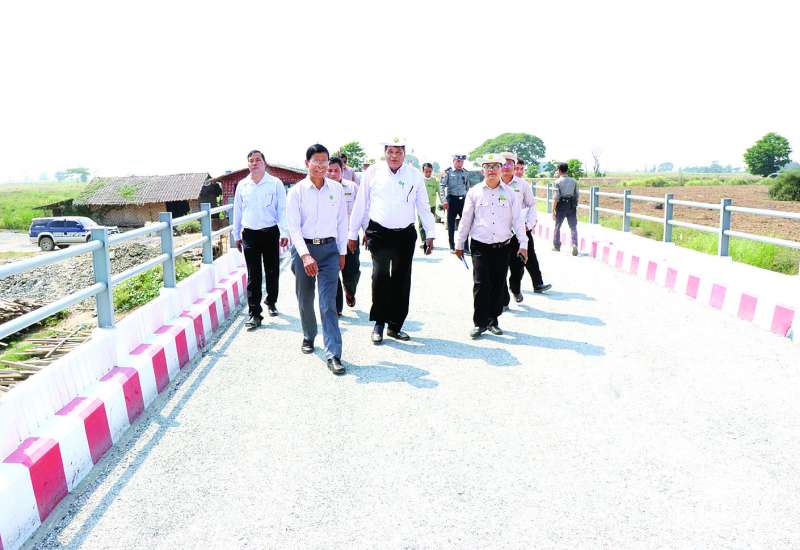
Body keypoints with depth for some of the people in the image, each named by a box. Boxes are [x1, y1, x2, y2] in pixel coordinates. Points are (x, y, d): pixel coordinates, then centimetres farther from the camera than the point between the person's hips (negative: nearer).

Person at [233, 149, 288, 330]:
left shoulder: (275, 183, 0)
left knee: (272, 271, 10)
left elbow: (282, 209, -2)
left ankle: (271, 302, 34)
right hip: (249, 234, 1)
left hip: (271, 233, -1)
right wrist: (237, 235, 15)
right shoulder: (242, 185, 8)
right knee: (253, 275, -1)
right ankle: (255, 314, 3)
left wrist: (284, 232, -10)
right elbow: (237, 211, 14)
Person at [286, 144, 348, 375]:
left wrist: (342, 252, 8)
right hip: (303, 247, 0)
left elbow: (342, 221, 9)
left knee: (328, 302, -7)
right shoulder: (297, 191, -4)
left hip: (329, 248, 0)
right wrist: (305, 255, -22)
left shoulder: (336, 188, 2)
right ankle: (308, 337, 39)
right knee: (305, 299, 14)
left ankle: (333, 355, -7)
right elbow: (293, 226, -10)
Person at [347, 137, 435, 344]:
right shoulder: (373, 173, 1)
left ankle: (395, 326, 20)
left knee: (402, 281, 6)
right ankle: (379, 323, 0)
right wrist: (353, 234, 7)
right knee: (380, 274, -16)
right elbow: (360, 205, 6)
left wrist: (430, 234, 6)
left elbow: (424, 207, 8)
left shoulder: (415, 175, 3)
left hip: (405, 234, 2)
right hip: (379, 233, -2)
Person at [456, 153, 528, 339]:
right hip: (480, 247, -1)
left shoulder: (509, 193, 6)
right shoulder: (474, 192, 4)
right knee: (481, 285, -5)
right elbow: (466, 219, 8)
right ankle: (479, 323, 5)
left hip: (503, 247, 1)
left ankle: (493, 320, 20)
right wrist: (459, 244, 10)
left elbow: (518, 219, 4)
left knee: (499, 285, 7)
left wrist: (523, 244, -2)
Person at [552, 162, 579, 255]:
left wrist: (553, 210, -9)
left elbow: (556, 197, -12)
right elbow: (576, 195, 7)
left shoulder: (558, 182, -6)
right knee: (573, 227, 4)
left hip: (561, 206, -3)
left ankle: (556, 246, 23)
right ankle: (574, 244, -15)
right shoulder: (573, 181, 6)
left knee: (557, 227, 13)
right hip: (572, 206, 3)